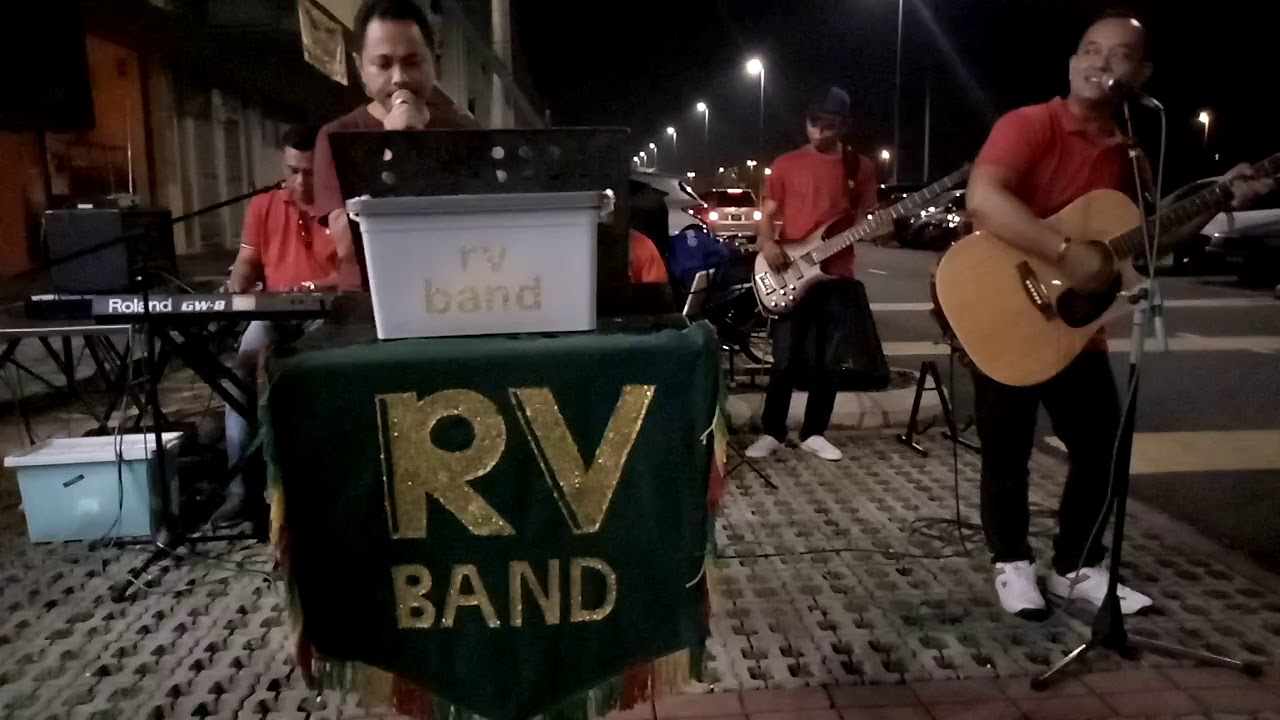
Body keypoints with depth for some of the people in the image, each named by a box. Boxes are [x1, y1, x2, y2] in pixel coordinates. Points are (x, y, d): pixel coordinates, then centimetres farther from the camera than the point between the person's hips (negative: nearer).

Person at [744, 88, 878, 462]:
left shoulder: (860, 167, 8)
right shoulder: (786, 164, 6)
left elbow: (867, 221, 8)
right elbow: (767, 214, 7)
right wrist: (767, 243, -12)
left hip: (837, 275, 1)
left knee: (825, 360, 6)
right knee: (786, 360, -3)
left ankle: (814, 432, 19)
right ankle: (772, 432, 11)